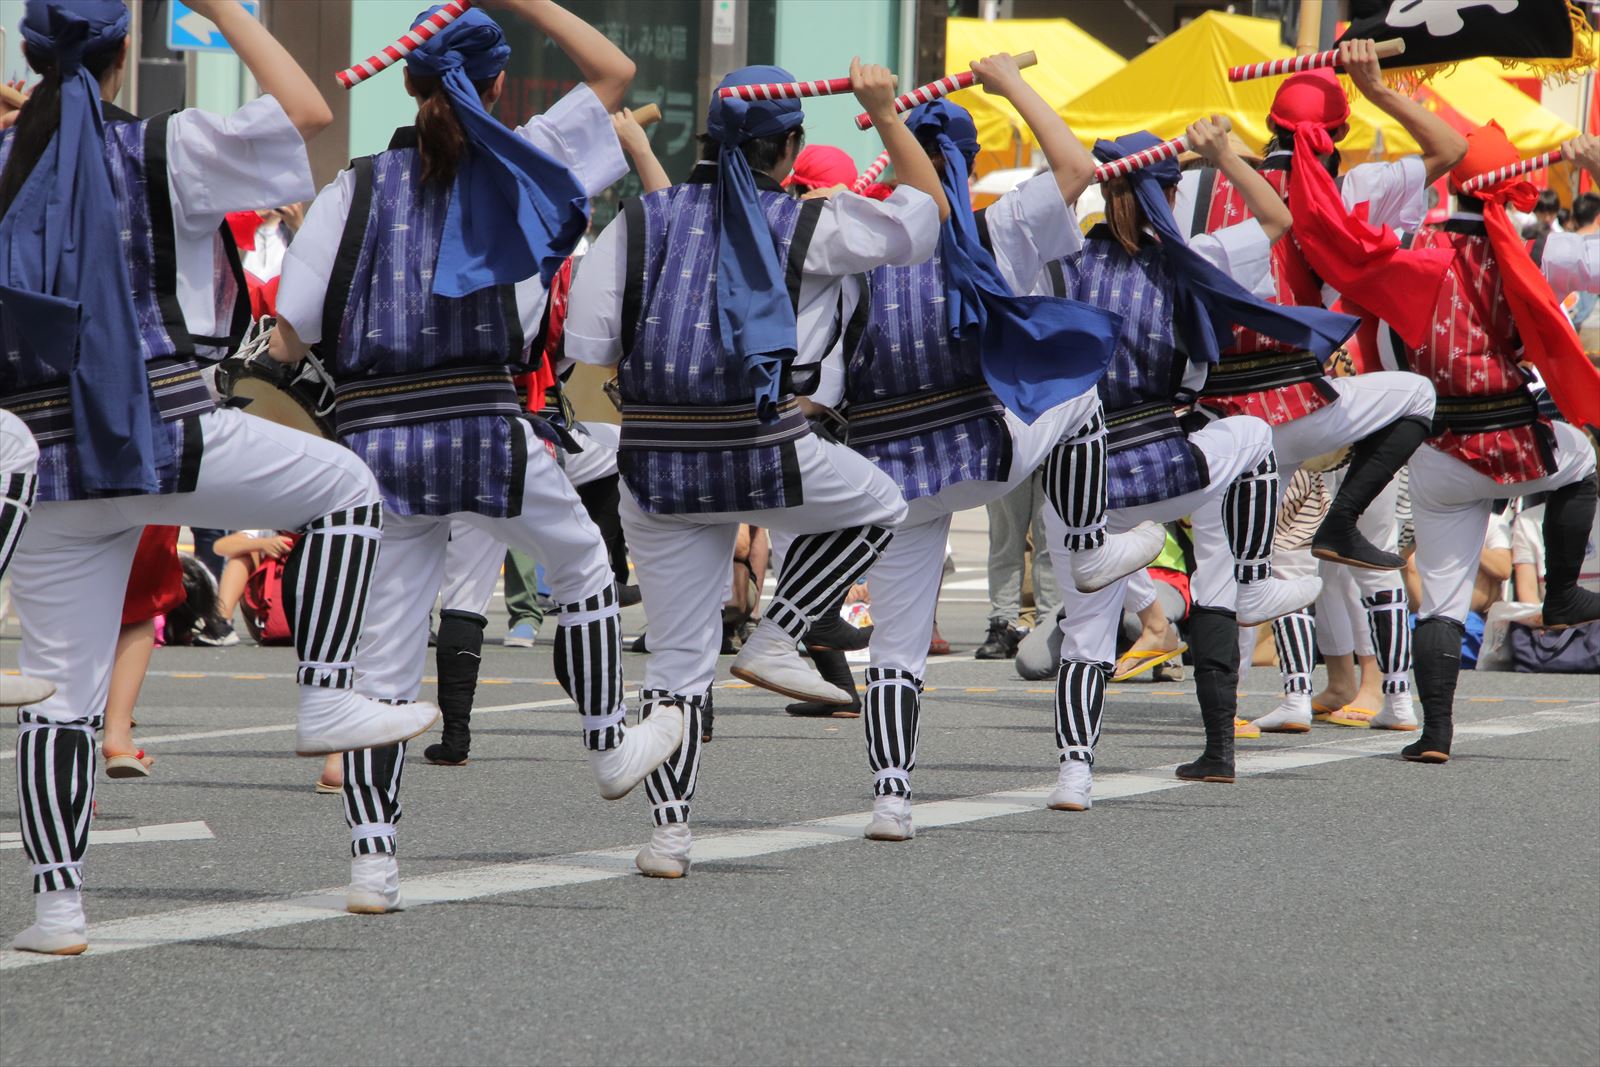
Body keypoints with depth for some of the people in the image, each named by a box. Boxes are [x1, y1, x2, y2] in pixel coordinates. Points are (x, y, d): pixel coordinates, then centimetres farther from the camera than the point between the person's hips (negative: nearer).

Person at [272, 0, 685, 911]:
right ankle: (611, 745, 34)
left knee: (384, 656, 4)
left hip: (377, 441, 2)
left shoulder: (353, 191, 5)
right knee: (585, 566, 26)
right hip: (487, 429, -2)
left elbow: (290, 337, 1)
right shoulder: (515, 167, 2)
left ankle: (373, 855, 0)